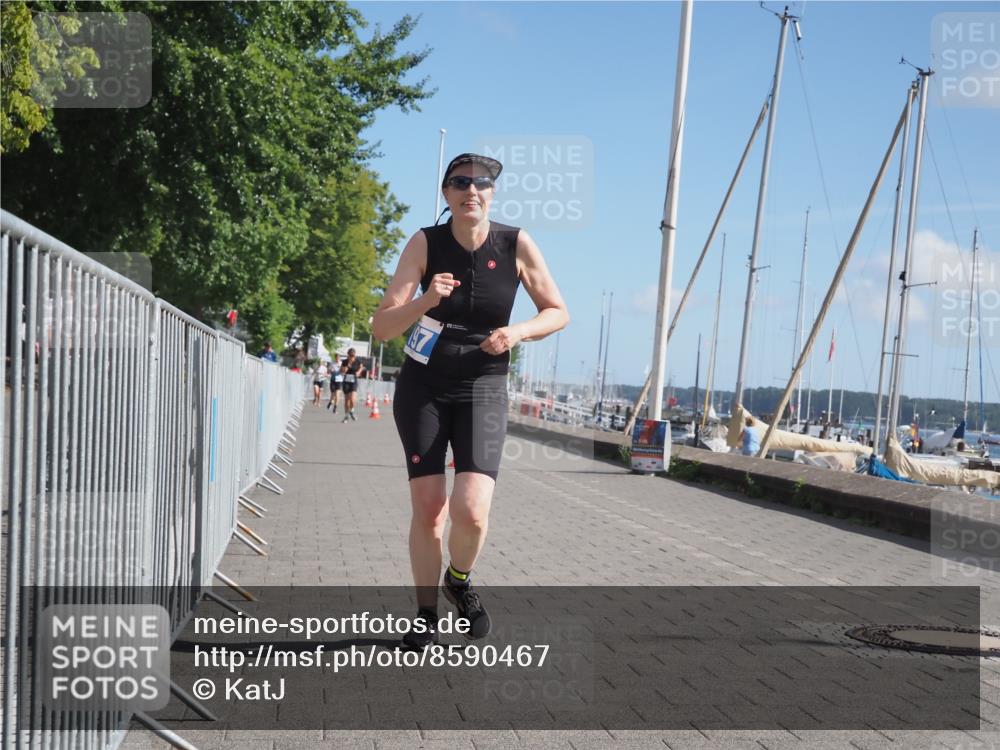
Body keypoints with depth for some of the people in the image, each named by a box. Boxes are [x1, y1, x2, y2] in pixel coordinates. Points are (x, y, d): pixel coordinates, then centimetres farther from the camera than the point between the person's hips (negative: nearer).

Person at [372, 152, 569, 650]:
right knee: (428, 510, -2)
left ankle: (460, 580, 17)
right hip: (422, 387, 0)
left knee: (471, 510, -16)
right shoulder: (425, 244, -9)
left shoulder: (517, 245, -8)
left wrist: (518, 332, -16)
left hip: (483, 389, 0)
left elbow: (558, 312, 3)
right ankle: (426, 616, 19)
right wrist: (425, 301, -31)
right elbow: (381, 328, -13)